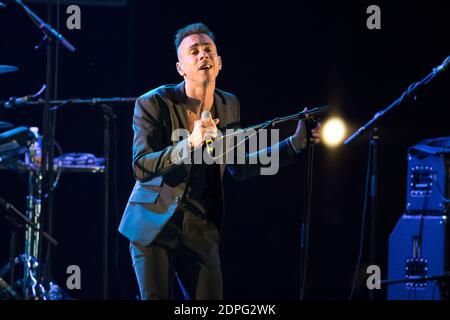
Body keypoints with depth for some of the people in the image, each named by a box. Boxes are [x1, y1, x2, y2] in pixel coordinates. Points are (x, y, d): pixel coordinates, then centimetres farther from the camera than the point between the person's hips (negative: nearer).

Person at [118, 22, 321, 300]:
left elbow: (238, 168, 11)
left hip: (200, 228, 4)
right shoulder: (153, 104, -13)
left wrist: (296, 143, 6)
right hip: (154, 222, -4)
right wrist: (189, 145, -38)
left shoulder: (229, 106, 3)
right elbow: (141, 168, -22)